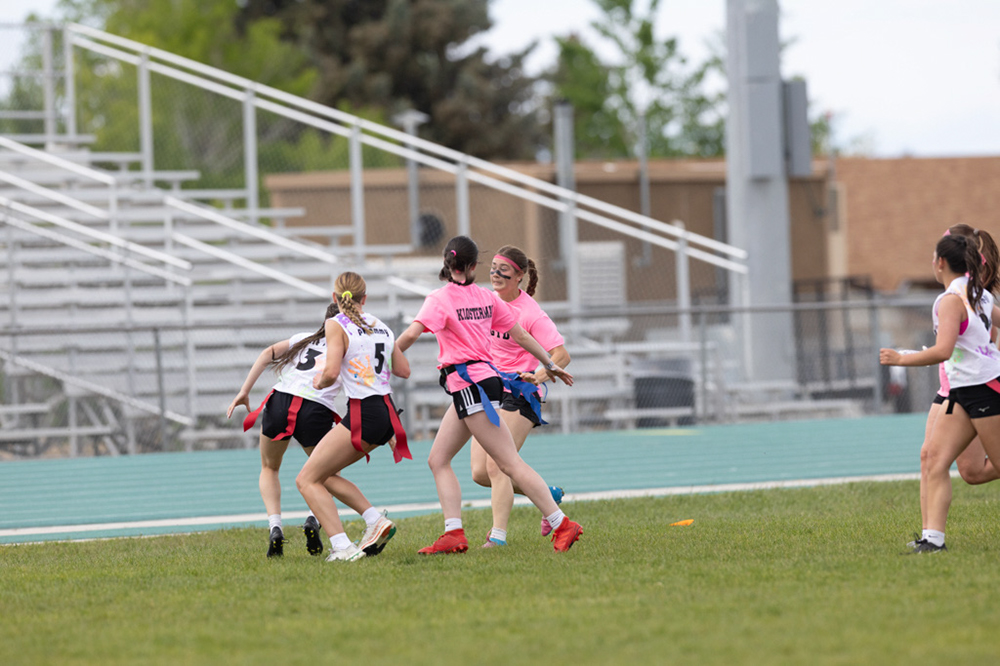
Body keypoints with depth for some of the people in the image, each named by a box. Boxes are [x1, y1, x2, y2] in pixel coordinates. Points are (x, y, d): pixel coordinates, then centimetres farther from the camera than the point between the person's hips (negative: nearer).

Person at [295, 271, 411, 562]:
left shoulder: (336, 325, -7)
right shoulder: (380, 325, 13)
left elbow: (332, 372, -18)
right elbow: (403, 369, 19)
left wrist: (319, 382, 4)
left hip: (362, 415, -8)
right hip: (387, 414, 8)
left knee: (307, 480, -1)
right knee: (324, 474, 22)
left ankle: (342, 547, -14)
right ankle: (375, 520, 10)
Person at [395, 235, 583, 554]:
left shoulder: (440, 299, -8)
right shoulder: (486, 297, 11)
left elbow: (411, 334, -21)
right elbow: (520, 336, 15)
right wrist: (550, 365, 25)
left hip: (470, 384, -8)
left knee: (510, 463, -8)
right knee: (438, 459, 10)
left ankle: (562, 524, -11)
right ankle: (453, 533, 0)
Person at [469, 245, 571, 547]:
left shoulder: (530, 312, -13)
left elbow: (562, 355, -17)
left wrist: (540, 375, -34)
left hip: (518, 395, -7)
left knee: (496, 465, -18)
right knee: (480, 473, 1)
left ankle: (499, 534, -14)